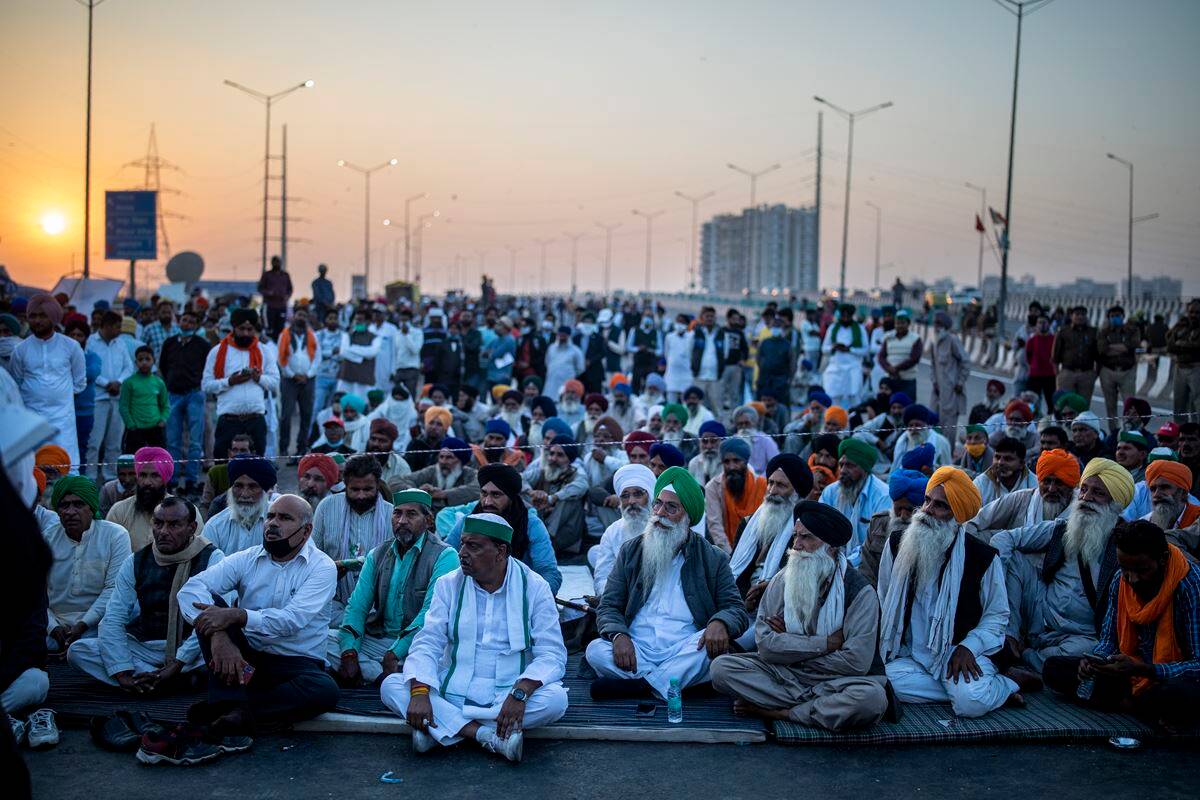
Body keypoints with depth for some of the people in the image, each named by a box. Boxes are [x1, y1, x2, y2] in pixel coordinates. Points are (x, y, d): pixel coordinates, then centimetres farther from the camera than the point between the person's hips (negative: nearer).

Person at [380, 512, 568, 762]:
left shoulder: (534, 587, -4)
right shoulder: (449, 585, 3)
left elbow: (552, 654, -9)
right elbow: (427, 642, -4)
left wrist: (521, 692, -28)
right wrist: (419, 691, -24)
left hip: (507, 697, -1)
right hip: (452, 691, 2)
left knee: (556, 699, -31)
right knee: (391, 686, -21)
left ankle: (439, 729, -25)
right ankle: (490, 737, -29)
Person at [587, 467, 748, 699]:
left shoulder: (713, 560, 10)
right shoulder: (631, 551, 14)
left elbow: (737, 610, 5)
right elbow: (609, 606, 9)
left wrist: (720, 622, -22)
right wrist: (619, 635, -15)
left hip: (684, 653, -1)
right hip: (637, 650, 1)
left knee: (715, 642, -32)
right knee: (596, 650, -27)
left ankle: (640, 684, -28)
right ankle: (668, 684, -28)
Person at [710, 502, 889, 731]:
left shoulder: (860, 591, -8)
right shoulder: (783, 580, 2)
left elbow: (856, 662, -16)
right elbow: (765, 642, -8)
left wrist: (790, 644, -7)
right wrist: (827, 643, -14)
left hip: (834, 681, -3)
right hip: (783, 676, 3)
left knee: (872, 699, -36)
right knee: (721, 666, -17)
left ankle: (779, 712, -16)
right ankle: (822, 707, -16)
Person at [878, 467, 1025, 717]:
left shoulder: (983, 556, -4)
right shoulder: (897, 546, 5)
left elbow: (997, 614, 4)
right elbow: (884, 603, 16)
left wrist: (969, 647, -12)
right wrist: (886, 647, 7)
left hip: (958, 652, -3)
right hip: (910, 653, 3)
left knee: (972, 702, -33)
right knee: (895, 685, -31)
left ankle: (1004, 685, 0)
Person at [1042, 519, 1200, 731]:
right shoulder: (1120, 582, -2)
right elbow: (1108, 640, 8)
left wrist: (1142, 669, -35)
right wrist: (1094, 660, -16)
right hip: (1132, 675, 6)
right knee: (1053, 668, -7)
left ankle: (1126, 702, -10)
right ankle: (1138, 706, -17)